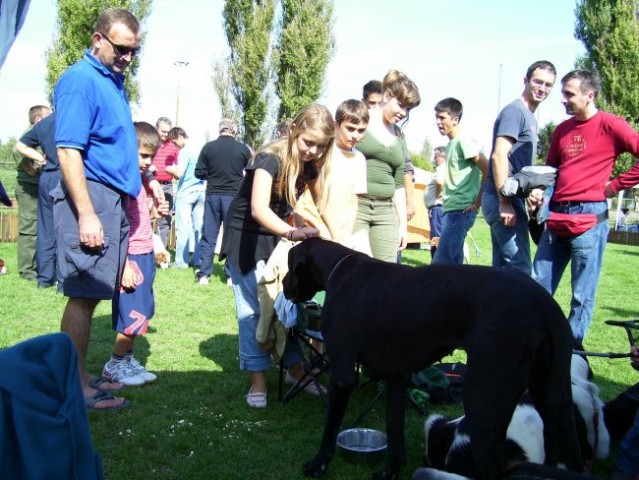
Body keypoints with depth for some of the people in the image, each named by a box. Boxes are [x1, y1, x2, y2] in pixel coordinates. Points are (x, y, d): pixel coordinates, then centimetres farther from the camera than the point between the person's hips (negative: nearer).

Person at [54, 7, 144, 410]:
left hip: (113, 198, 9)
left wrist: (141, 182, 24)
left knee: (92, 293, 13)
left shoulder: (114, 80, 17)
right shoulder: (81, 80, -11)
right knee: (84, 294, -4)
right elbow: (68, 151, -18)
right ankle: (78, 388, 5)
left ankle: (82, 376, 23)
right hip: (90, 197, -9)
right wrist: (86, 214, -23)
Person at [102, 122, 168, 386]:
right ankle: (115, 364, 13)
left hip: (145, 254, 9)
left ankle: (128, 359, 25)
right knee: (133, 314, -3)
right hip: (130, 256, -9)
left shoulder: (143, 178, 13)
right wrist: (125, 264, -21)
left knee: (142, 312, 13)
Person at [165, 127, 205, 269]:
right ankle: (198, 260, 10)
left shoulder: (185, 151, -12)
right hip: (200, 191, 7)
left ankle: (181, 261, 3)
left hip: (186, 192, -7)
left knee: (183, 227, -1)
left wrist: (169, 169, -1)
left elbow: (179, 173, -19)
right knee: (199, 227, 7)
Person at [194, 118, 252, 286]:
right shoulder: (242, 148, -6)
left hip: (212, 195, 1)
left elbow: (199, 173, 0)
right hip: (234, 196, -1)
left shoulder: (208, 147, -4)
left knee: (209, 235, 8)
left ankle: (204, 274, 10)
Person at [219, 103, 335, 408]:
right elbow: (259, 209, -43)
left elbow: (322, 203, 4)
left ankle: (294, 369, 19)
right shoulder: (270, 159, -28)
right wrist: (293, 233, -60)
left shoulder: (311, 163, -8)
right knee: (252, 308, -5)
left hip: (278, 236, 6)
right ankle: (258, 380, 3)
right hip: (246, 236, -6)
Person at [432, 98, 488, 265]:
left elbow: (488, 171, -15)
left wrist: (477, 202, -13)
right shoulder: (450, 144, 17)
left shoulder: (464, 142, -10)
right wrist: (445, 205, 15)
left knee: (440, 263, -14)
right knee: (453, 263, 10)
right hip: (451, 210, 9)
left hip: (461, 211, -9)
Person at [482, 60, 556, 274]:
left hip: (510, 199, 10)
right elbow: (499, 156, -19)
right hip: (504, 200, -10)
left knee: (503, 267, 12)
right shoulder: (514, 111, -9)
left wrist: (531, 192, 18)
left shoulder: (530, 117, 20)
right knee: (520, 268, -10)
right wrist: (505, 202, -22)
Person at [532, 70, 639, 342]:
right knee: (538, 286, 8)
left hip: (589, 217, -6)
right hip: (557, 216, 7)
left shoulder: (610, 125, -4)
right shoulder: (562, 130, 15)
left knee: (582, 295, 1)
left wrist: (616, 185, -7)